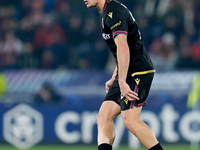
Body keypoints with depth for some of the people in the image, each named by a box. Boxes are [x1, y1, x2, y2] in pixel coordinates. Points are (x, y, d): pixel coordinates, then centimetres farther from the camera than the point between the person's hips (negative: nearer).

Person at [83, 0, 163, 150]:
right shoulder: (106, 14, 18)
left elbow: (123, 48, -24)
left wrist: (122, 82, -28)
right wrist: (114, 79, 27)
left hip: (139, 72, -11)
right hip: (126, 74, 11)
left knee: (130, 120, -17)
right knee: (103, 116, 1)